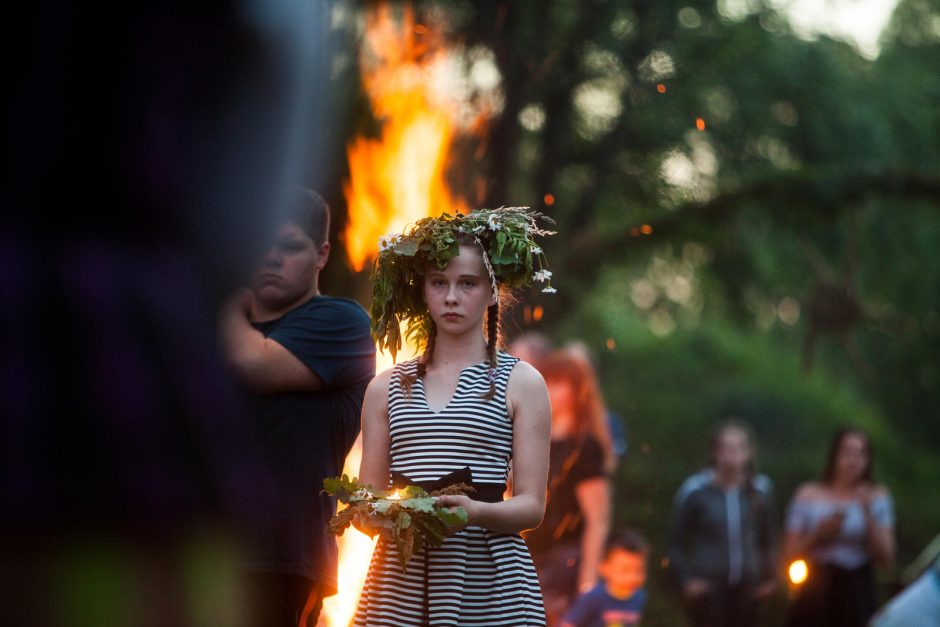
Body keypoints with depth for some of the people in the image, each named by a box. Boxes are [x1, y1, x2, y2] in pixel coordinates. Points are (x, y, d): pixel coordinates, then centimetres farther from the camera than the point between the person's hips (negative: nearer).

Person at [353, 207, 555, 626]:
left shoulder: (520, 383, 5)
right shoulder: (386, 389, 14)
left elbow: (531, 505, 0)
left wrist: (476, 511, -20)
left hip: (489, 579, -2)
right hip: (401, 577, 2)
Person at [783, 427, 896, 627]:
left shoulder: (877, 497, 6)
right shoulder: (809, 494, 3)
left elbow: (886, 556, -1)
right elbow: (791, 553, 3)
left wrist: (868, 515, -10)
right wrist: (820, 534, -12)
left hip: (857, 594, 1)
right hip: (816, 593, -1)